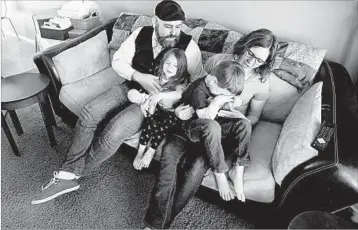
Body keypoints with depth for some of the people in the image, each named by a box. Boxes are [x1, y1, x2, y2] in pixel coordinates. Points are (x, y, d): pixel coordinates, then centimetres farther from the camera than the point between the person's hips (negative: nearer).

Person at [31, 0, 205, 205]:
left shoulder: (189, 46, -13)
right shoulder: (141, 34, -3)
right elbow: (118, 61, 0)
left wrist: (173, 98, -27)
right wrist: (139, 76, -20)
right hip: (131, 87, 5)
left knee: (115, 130, -26)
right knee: (89, 114, -15)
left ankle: (73, 173, -1)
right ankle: (67, 174, -4)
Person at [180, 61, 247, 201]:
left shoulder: (221, 87, -5)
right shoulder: (198, 90, -26)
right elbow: (206, 116, -30)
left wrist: (232, 101, -10)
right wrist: (217, 100, -28)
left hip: (213, 125, 7)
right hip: (193, 127, -7)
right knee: (212, 126, -42)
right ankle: (219, 173, -26)